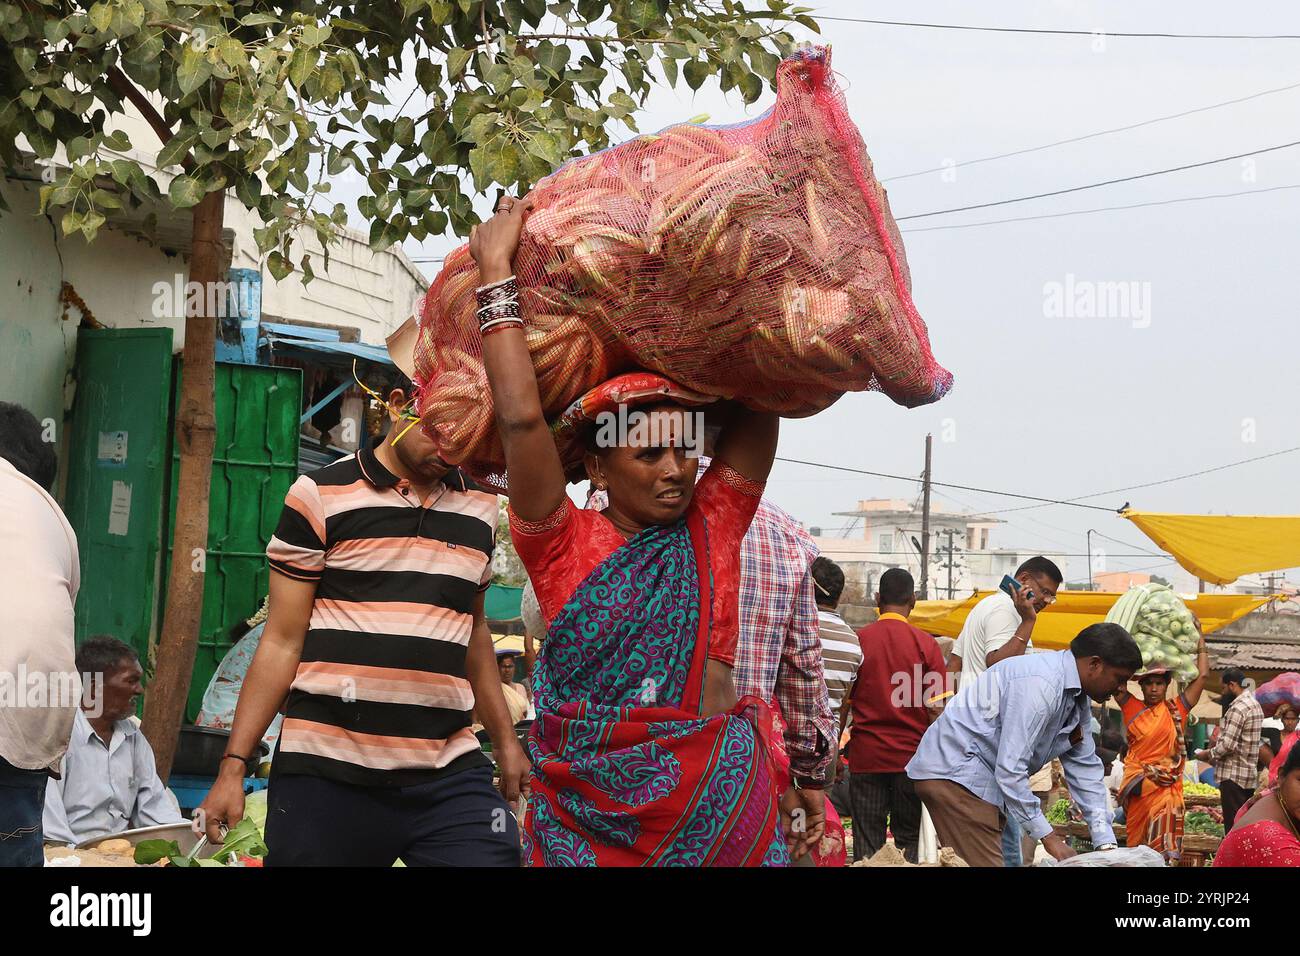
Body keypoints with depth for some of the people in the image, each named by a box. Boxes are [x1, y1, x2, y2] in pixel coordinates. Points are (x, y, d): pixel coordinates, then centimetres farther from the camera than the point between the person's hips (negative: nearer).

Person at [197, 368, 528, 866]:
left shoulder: (480, 508, 12)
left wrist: (505, 740, 21)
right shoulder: (320, 496, 0)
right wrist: (233, 765, -4)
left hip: (449, 774, 3)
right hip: (328, 774, -3)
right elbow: (282, 642, 0)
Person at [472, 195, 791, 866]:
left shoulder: (711, 527, 8)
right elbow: (520, 418, -11)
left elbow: (759, 413, 9)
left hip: (723, 805, 3)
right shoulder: (565, 546, -1)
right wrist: (495, 272, -5)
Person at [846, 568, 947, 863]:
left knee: (867, 842, 4)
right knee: (909, 839, 8)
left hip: (865, 756, 0)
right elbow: (935, 709, -4)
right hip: (911, 756, 0)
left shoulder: (857, 640, -1)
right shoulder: (926, 644, -3)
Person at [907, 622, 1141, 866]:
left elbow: (1084, 769, 12)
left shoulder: (1078, 700, 9)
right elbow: (1009, 768, -27)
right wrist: (1048, 837, -21)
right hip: (953, 772, -11)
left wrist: (1106, 844, 4)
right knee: (984, 864, -15)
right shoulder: (1041, 684, -24)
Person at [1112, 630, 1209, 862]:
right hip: (1139, 786, 1)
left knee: (1164, 844, -8)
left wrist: (1199, 636, 4)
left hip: (1167, 787, -1)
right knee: (1137, 842, 6)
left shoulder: (1176, 710, 6)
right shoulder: (1132, 708, 6)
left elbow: (1202, 675, 4)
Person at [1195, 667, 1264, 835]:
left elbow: (1227, 745, -21)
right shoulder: (1255, 704, 15)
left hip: (1233, 776, -10)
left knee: (1233, 827, -7)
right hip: (1249, 774, 10)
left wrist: (1207, 754, -5)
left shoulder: (1238, 708, -16)